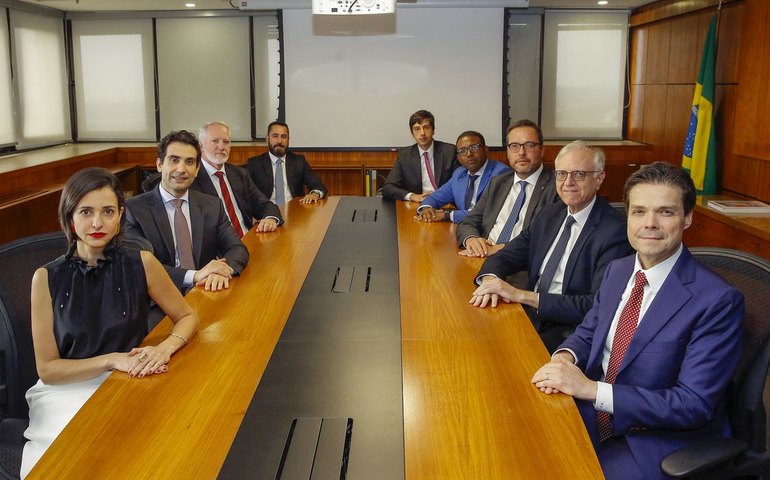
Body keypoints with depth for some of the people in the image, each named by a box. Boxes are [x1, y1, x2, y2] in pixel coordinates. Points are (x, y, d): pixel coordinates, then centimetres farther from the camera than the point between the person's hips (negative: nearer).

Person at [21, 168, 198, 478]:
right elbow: (47, 369, -4)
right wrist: (111, 360, -17)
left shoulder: (141, 264, -5)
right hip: (67, 392, -1)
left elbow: (187, 317, 6)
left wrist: (166, 347, -15)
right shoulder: (47, 278, -6)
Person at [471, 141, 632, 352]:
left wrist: (523, 295, -24)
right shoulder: (549, 214, 10)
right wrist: (490, 279, -13)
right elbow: (504, 257, 12)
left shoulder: (615, 232, -12)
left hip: (568, 333, -6)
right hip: (529, 317, 6)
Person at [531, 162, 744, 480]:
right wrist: (565, 357, -9)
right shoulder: (617, 270, 4)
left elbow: (695, 404, -20)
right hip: (595, 420, 6)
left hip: (657, 448, -6)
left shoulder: (718, 300, -18)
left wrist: (592, 388, -26)